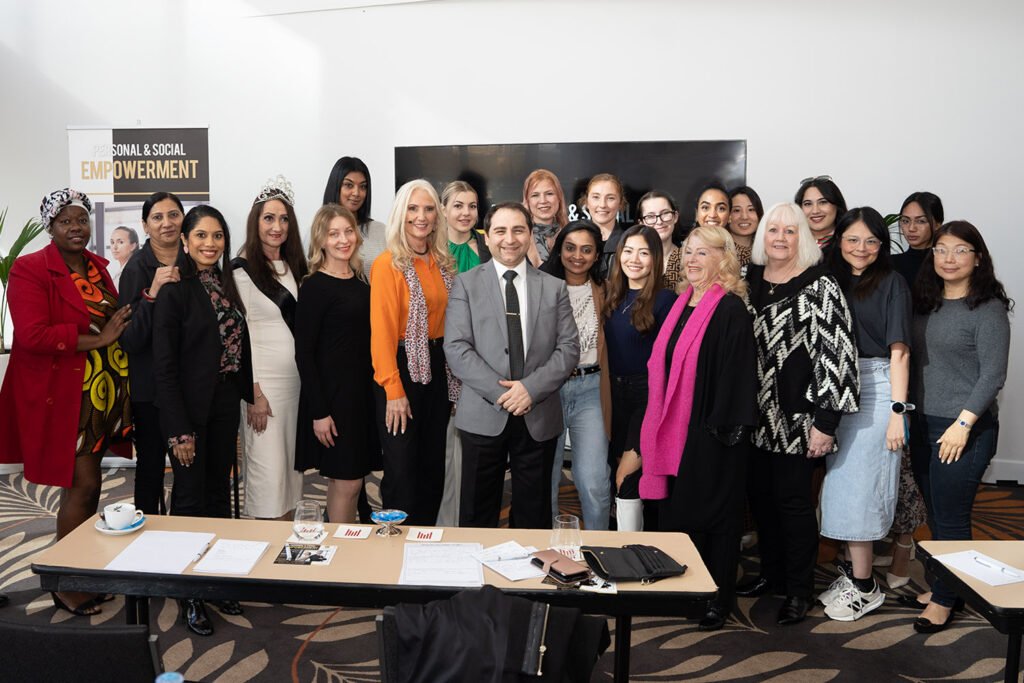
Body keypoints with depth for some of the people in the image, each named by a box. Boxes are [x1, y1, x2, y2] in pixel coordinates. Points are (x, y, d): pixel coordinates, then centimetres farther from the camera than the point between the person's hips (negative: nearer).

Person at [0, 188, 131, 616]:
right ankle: (66, 586, 14)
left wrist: (126, 319, -1)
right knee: (83, 485, -4)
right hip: (61, 397, -7)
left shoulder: (97, 267, 11)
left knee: (83, 485, 14)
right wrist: (96, 339, -20)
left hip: (101, 394, 7)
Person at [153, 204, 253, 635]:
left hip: (225, 405, 6)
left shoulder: (227, 285, 9)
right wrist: (179, 430, -16)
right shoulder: (175, 291, -10)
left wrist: (249, 395, 5)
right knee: (190, 498, 2)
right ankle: (189, 596, 16)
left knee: (220, 492, 14)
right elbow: (164, 366, -13)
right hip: (189, 408, -6)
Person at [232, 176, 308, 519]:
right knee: (267, 466, -4)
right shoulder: (243, 269, -6)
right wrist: (254, 390, -13)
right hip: (263, 378, -6)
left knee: (291, 463, 11)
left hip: (296, 376, 6)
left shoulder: (293, 266, 12)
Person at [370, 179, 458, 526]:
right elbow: (382, 330, -14)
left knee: (433, 468, 14)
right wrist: (393, 390, -17)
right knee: (402, 472, 1)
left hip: (436, 367, 7)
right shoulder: (388, 264, -10)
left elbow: (449, 321, 12)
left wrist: (453, 376, 4)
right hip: (402, 369, -7)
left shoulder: (442, 263, 9)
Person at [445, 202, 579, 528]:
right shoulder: (465, 284, 3)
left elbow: (569, 348, 2)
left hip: (539, 417, 2)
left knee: (534, 516, 12)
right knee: (478, 516, 9)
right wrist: (499, 392, -15)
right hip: (483, 416, -1)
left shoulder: (554, 287, 9)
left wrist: (532, 387, -13)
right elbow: (455, 348, -6)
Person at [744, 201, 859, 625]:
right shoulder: (749, 281, 8)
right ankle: (771, 574, 32)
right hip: (755, 415, 5)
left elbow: (838, 353, -13)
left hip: (796, 417, -5)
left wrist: (825, 422, -16)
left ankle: (798, 590, 21)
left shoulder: (819, 287, -9)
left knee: (792, 499, 3)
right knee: (759, 495, 13)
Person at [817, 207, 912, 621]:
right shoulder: (831, 282, 11)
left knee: (857, 488, -5)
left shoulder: (891, 284, -3)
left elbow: (899, 350, -8)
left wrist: (897, 411, -14)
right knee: (840, 485, 8)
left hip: (875, 391, -5)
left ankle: (864, 588, 7)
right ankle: (853, 573, 20)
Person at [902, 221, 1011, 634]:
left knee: (950, 518, 1)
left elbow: (993, 374, -12)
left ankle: (945, 600, 15)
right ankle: (938, 587, 27)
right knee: (935, 514, 14)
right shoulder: (925, 303, 9)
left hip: (964, 430, -6)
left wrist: (963, 423, -18)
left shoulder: (988, 308, -9)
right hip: (924, 425, 6)